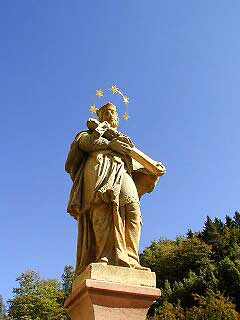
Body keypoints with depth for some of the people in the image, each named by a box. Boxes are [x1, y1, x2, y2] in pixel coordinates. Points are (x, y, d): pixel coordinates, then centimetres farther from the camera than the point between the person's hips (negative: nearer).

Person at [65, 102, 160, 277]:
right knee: (103, 209, -28)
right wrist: (109, 144, -2)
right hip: (99, 166, -4)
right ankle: (107, 256, -40)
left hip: (122, 172, 4)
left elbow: (135, 162, 34)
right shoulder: (95, 130, 30)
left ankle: (129, 259, -32)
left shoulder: (122, 137, 41)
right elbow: (84, 142, 6)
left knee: (133, 209, -22)